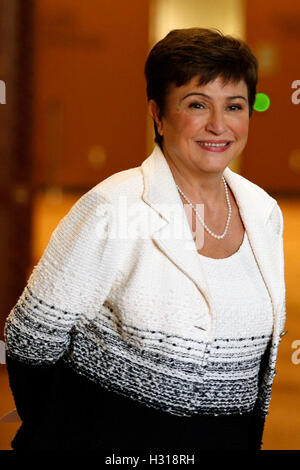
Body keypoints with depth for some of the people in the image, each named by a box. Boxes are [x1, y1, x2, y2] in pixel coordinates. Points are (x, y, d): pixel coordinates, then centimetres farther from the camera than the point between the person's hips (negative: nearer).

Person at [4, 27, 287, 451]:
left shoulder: (265, 213, 0)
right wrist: (57, 435, -4)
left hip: (227, 440, 5)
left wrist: (252, 440, 13)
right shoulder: (110, 209, -18)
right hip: (108, 437, -5)